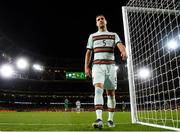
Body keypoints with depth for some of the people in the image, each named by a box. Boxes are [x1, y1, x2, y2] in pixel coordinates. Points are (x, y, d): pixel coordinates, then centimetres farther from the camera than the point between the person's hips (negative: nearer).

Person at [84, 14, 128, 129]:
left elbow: (120, 45, -6)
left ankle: (110, 119, 14)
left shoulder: (114, 35, 14)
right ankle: (99, 119, -25)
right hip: (97, 66, -1)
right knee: (98, 90, -20)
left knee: (111, 93, 2)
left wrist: (124, 52, -29)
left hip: (110, 66, 1)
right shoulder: (92, 36, 17)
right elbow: (88, 52, 13)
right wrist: (86, 67, 2)